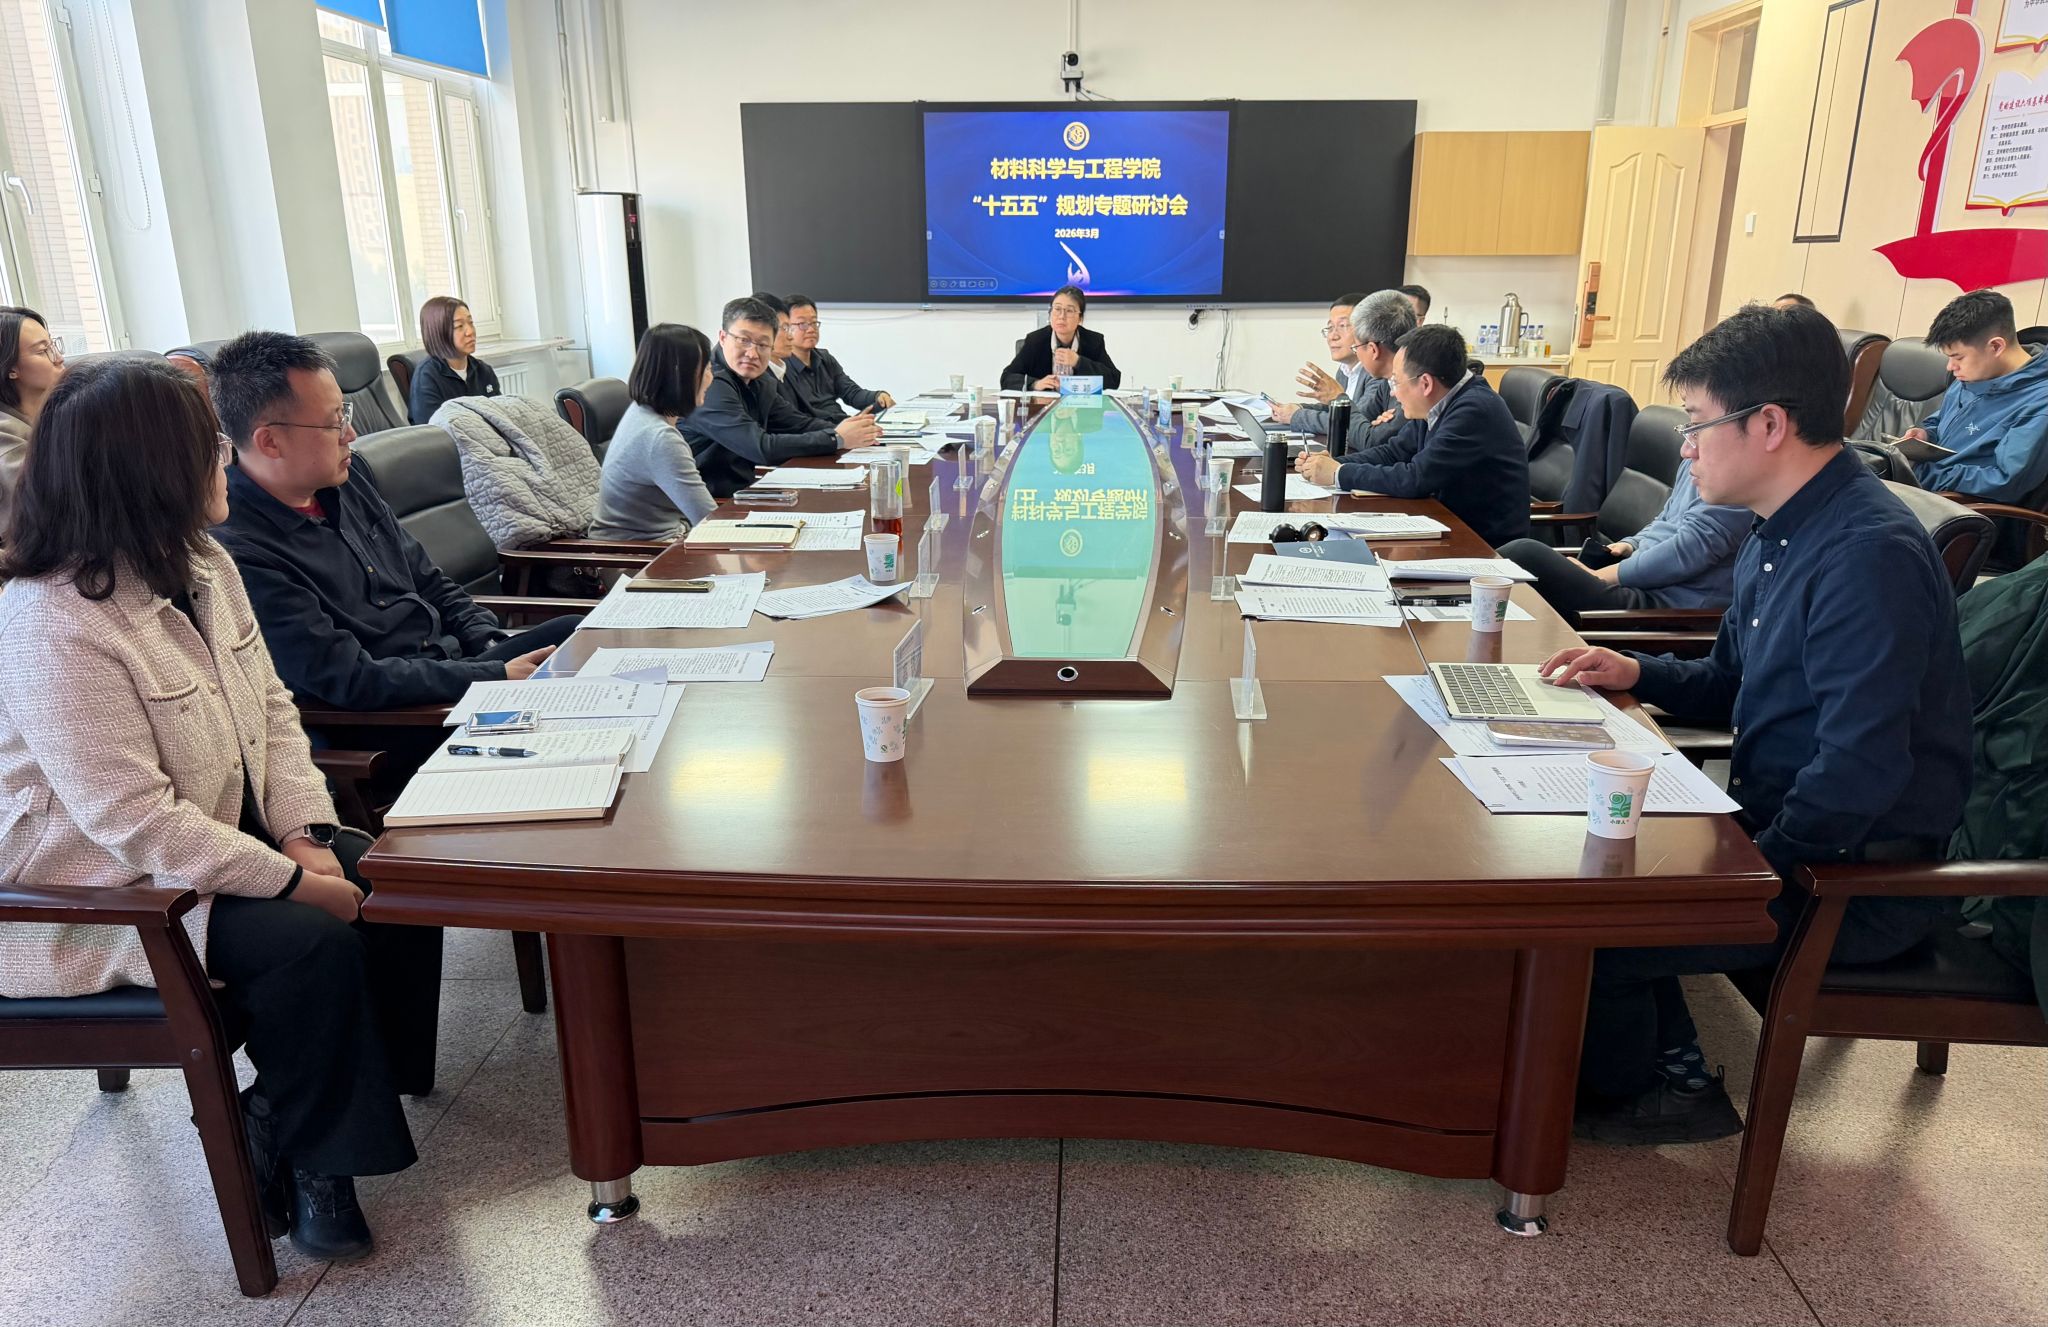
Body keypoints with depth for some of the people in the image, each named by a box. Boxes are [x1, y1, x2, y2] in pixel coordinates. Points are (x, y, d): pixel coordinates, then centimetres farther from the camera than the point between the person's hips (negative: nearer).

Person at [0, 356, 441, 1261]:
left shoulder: (201, 566, 0)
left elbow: (271, 709, 4)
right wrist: (293, 880, -26)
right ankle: (301, 1147, 2)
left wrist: (307, 832, -9)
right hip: (109, 894, -8)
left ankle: (287, 1101, 10)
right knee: (311, 937, -25)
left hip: (227, 832, 9)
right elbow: (136, 821, -29)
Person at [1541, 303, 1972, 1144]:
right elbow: (1733, 687, 18)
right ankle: (1671, 1071, 18)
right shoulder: (1779, 534, 5)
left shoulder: (1870, 556, -25)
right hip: (1773, 821, 10)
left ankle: (1618, 1094, 15)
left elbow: (1858, 775, -29)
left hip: (1858, 878, -10)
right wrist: (1637, 675, 1)